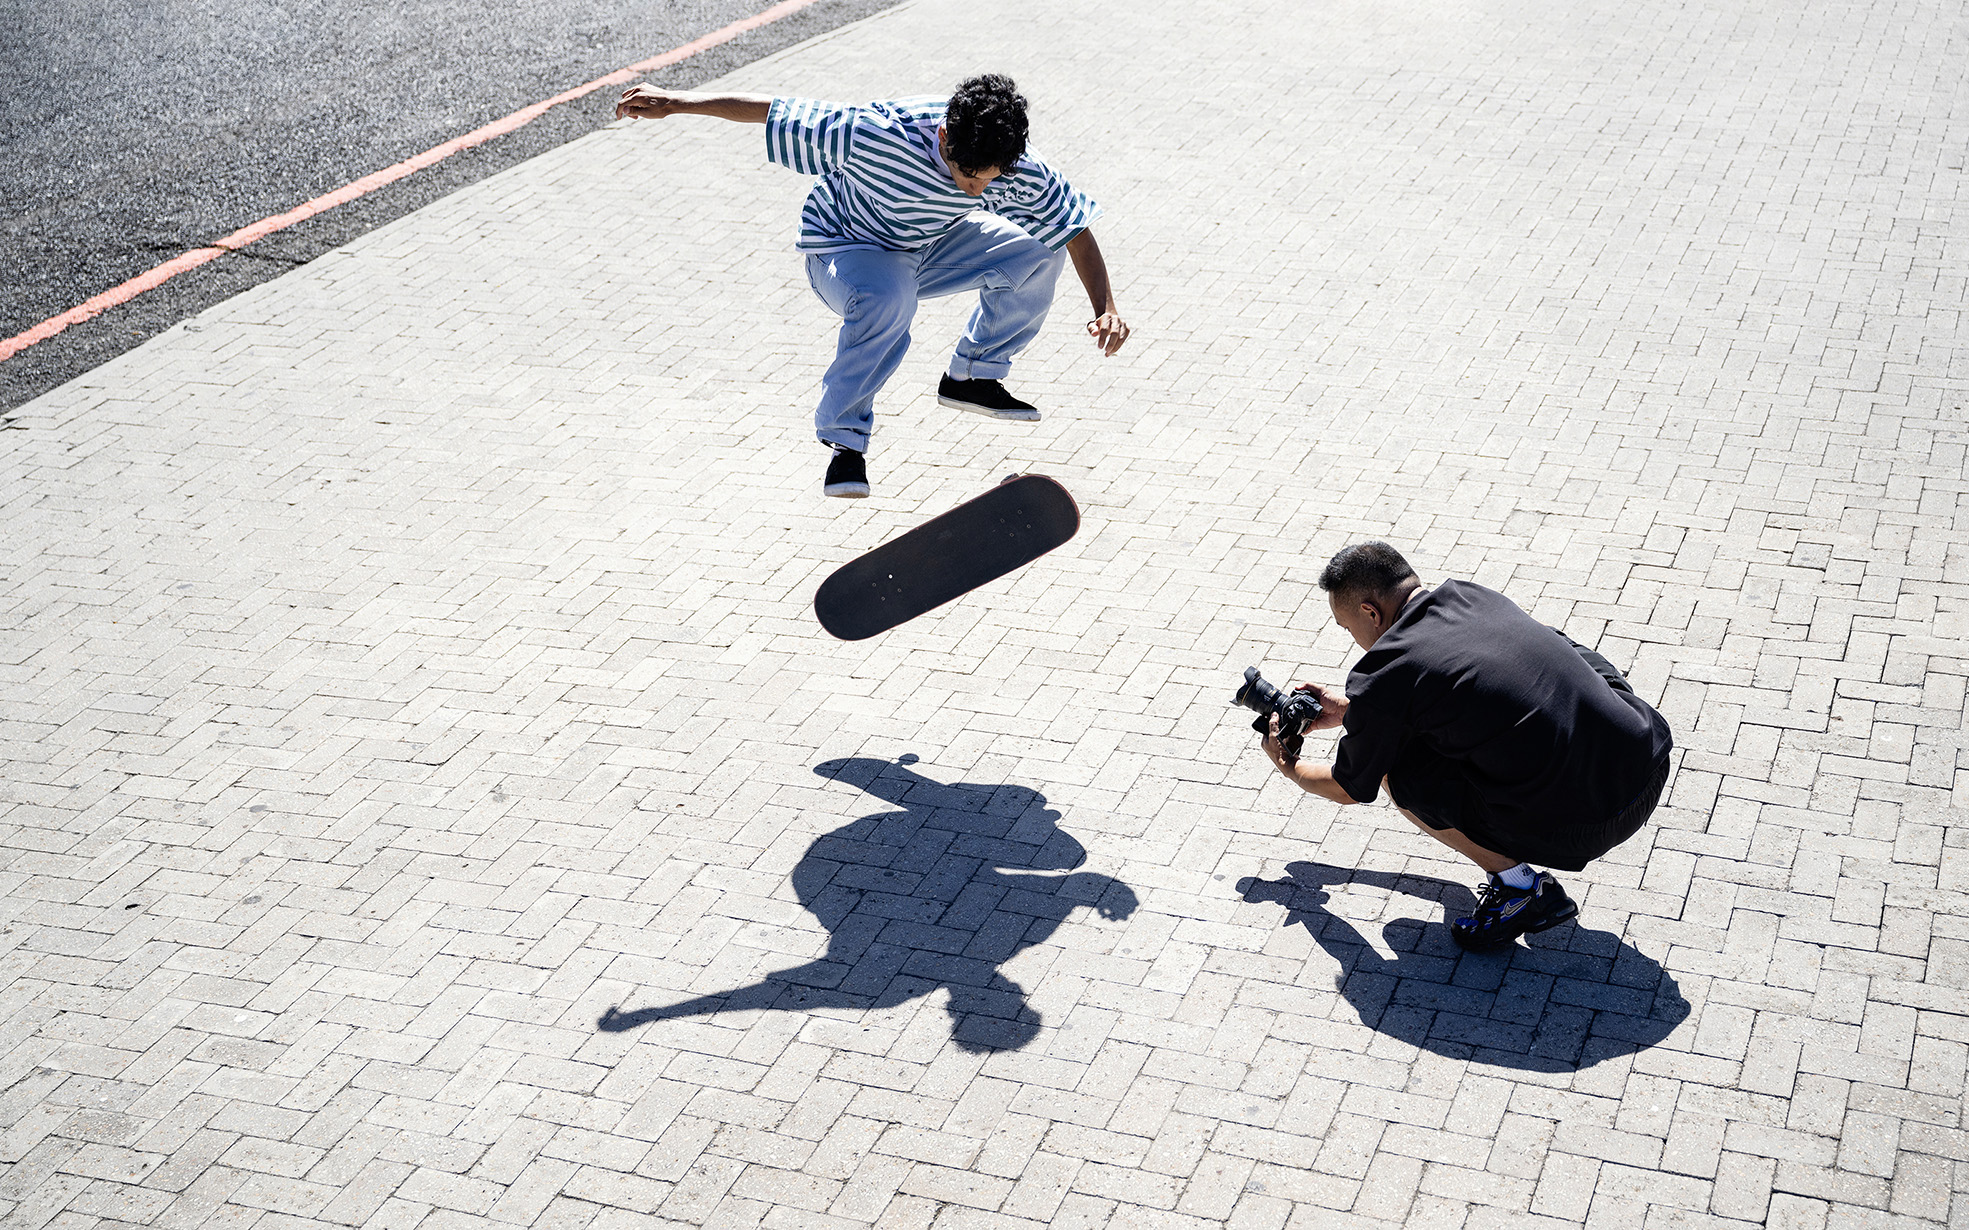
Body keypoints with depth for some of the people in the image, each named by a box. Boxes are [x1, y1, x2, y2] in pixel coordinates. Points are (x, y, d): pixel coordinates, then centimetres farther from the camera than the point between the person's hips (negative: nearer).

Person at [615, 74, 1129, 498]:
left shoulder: (1020, 173, -25)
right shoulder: (876, 135, -37)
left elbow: (1076, 229, -13)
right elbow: (775, 113, -28)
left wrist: (1106, 308, -28)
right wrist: (674, 102, -25)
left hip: (931, 247, 5)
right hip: (843, 248, -5)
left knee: (1035, 254, -13)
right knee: (889, 297, -39)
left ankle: (971, 377, 9)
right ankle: (844, 436, -22)